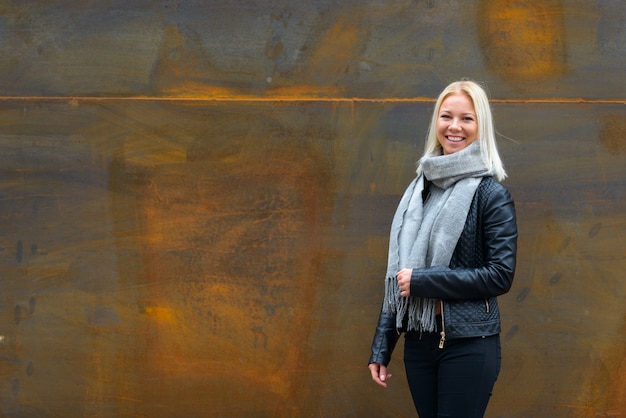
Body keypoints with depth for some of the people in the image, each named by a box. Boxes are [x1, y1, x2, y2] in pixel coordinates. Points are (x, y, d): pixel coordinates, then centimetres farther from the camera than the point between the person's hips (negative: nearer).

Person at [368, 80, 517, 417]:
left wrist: (423, 280, -16)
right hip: (418, 342, 5)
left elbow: (501, 275, -13)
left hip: (468, 345, -5)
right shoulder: (419, 188, 9)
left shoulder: (490, 194, -6)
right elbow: (396, 273, 10)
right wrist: (381, 348, 8)